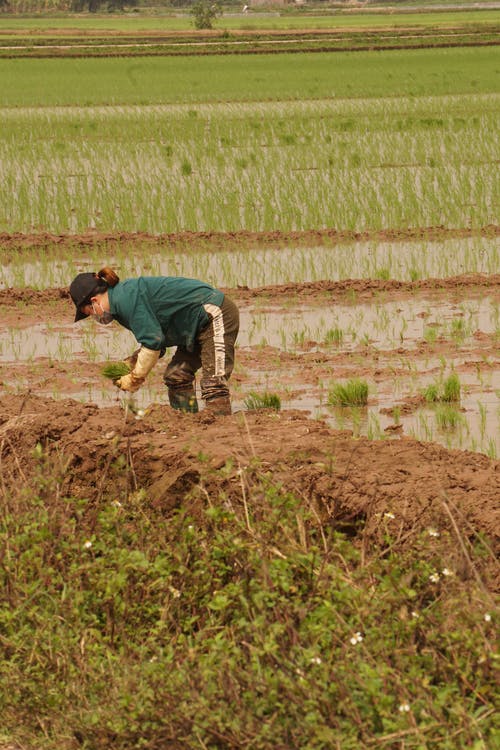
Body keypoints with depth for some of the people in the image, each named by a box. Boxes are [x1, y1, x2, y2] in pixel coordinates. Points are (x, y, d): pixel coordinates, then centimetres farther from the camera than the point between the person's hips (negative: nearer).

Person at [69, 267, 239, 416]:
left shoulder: (126, 299, -19)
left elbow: (153, 342, -22)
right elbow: (155, 342, 16)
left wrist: (135, 378, -11)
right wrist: (128, 365, 4)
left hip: (215, 315, -11)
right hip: (198, 326, 11)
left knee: (213, 384, -18)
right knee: (176, 376, 11)